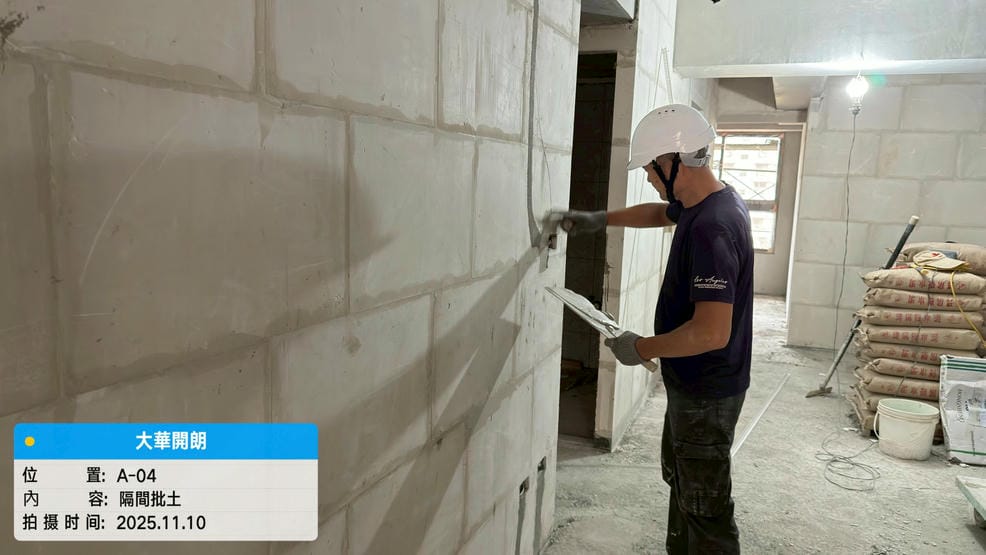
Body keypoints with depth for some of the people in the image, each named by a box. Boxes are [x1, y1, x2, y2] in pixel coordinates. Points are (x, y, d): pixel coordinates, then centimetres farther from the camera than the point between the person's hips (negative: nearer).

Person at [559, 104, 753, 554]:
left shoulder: (712, 228, -30)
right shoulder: (702, 202, 1)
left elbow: (711, 332, -34)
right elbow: (660, 213, 25)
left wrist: (641, 349, -21)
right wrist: (600, 220, 17)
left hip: (706, 393, -10)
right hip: (692, 383, 10)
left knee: (706, 505, 5)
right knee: (680, 479, 25)